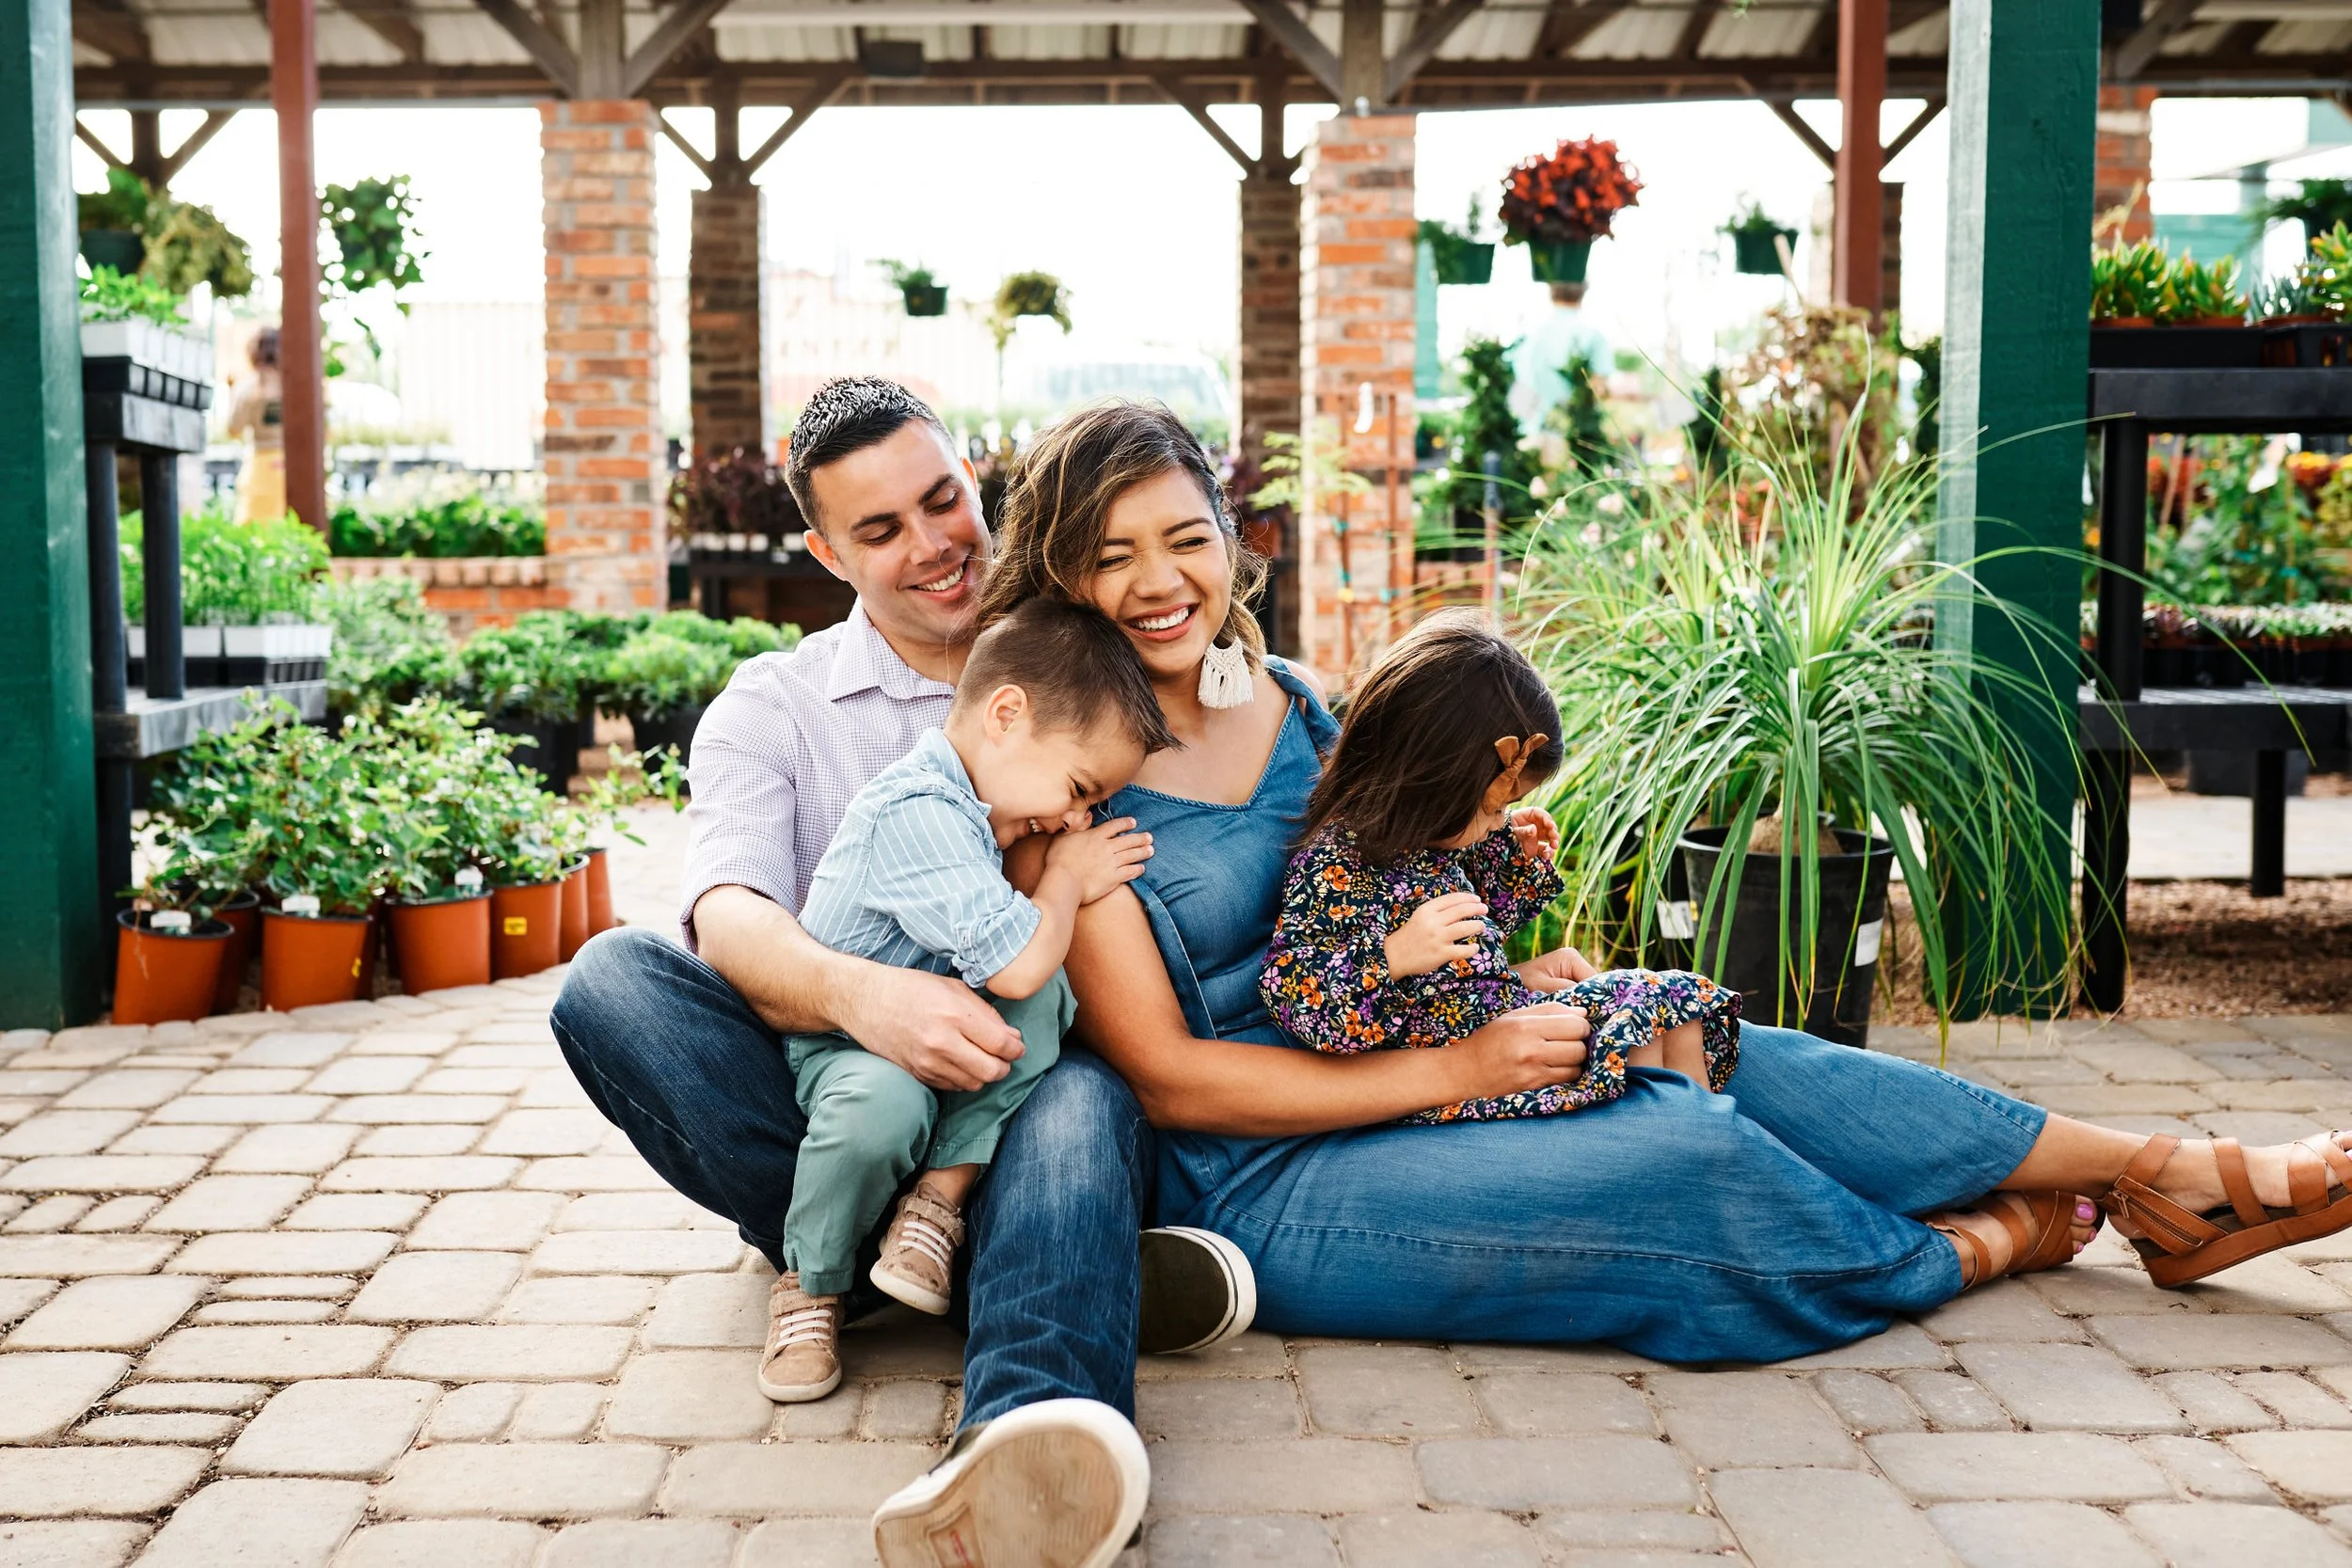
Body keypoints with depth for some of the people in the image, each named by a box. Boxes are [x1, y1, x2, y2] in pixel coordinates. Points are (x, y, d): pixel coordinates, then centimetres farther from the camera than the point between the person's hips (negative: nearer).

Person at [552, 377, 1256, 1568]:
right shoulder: (770, 709, 10)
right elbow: (730, 914, -10)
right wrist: (856, 994, -33)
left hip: (1028, 1078, -1)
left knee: (1083, 1100, -35)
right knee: (610, 979, -24)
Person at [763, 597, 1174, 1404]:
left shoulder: (971, 808, 5)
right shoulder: (916, 813, -28)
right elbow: (1014, 962, -33)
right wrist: (1067, 879, -17)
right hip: (844, 1046, -8)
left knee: (1046, 1001, -21)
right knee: (882, 1100, -40)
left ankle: (941, 1198, -14)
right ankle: (811, 1284, -13)